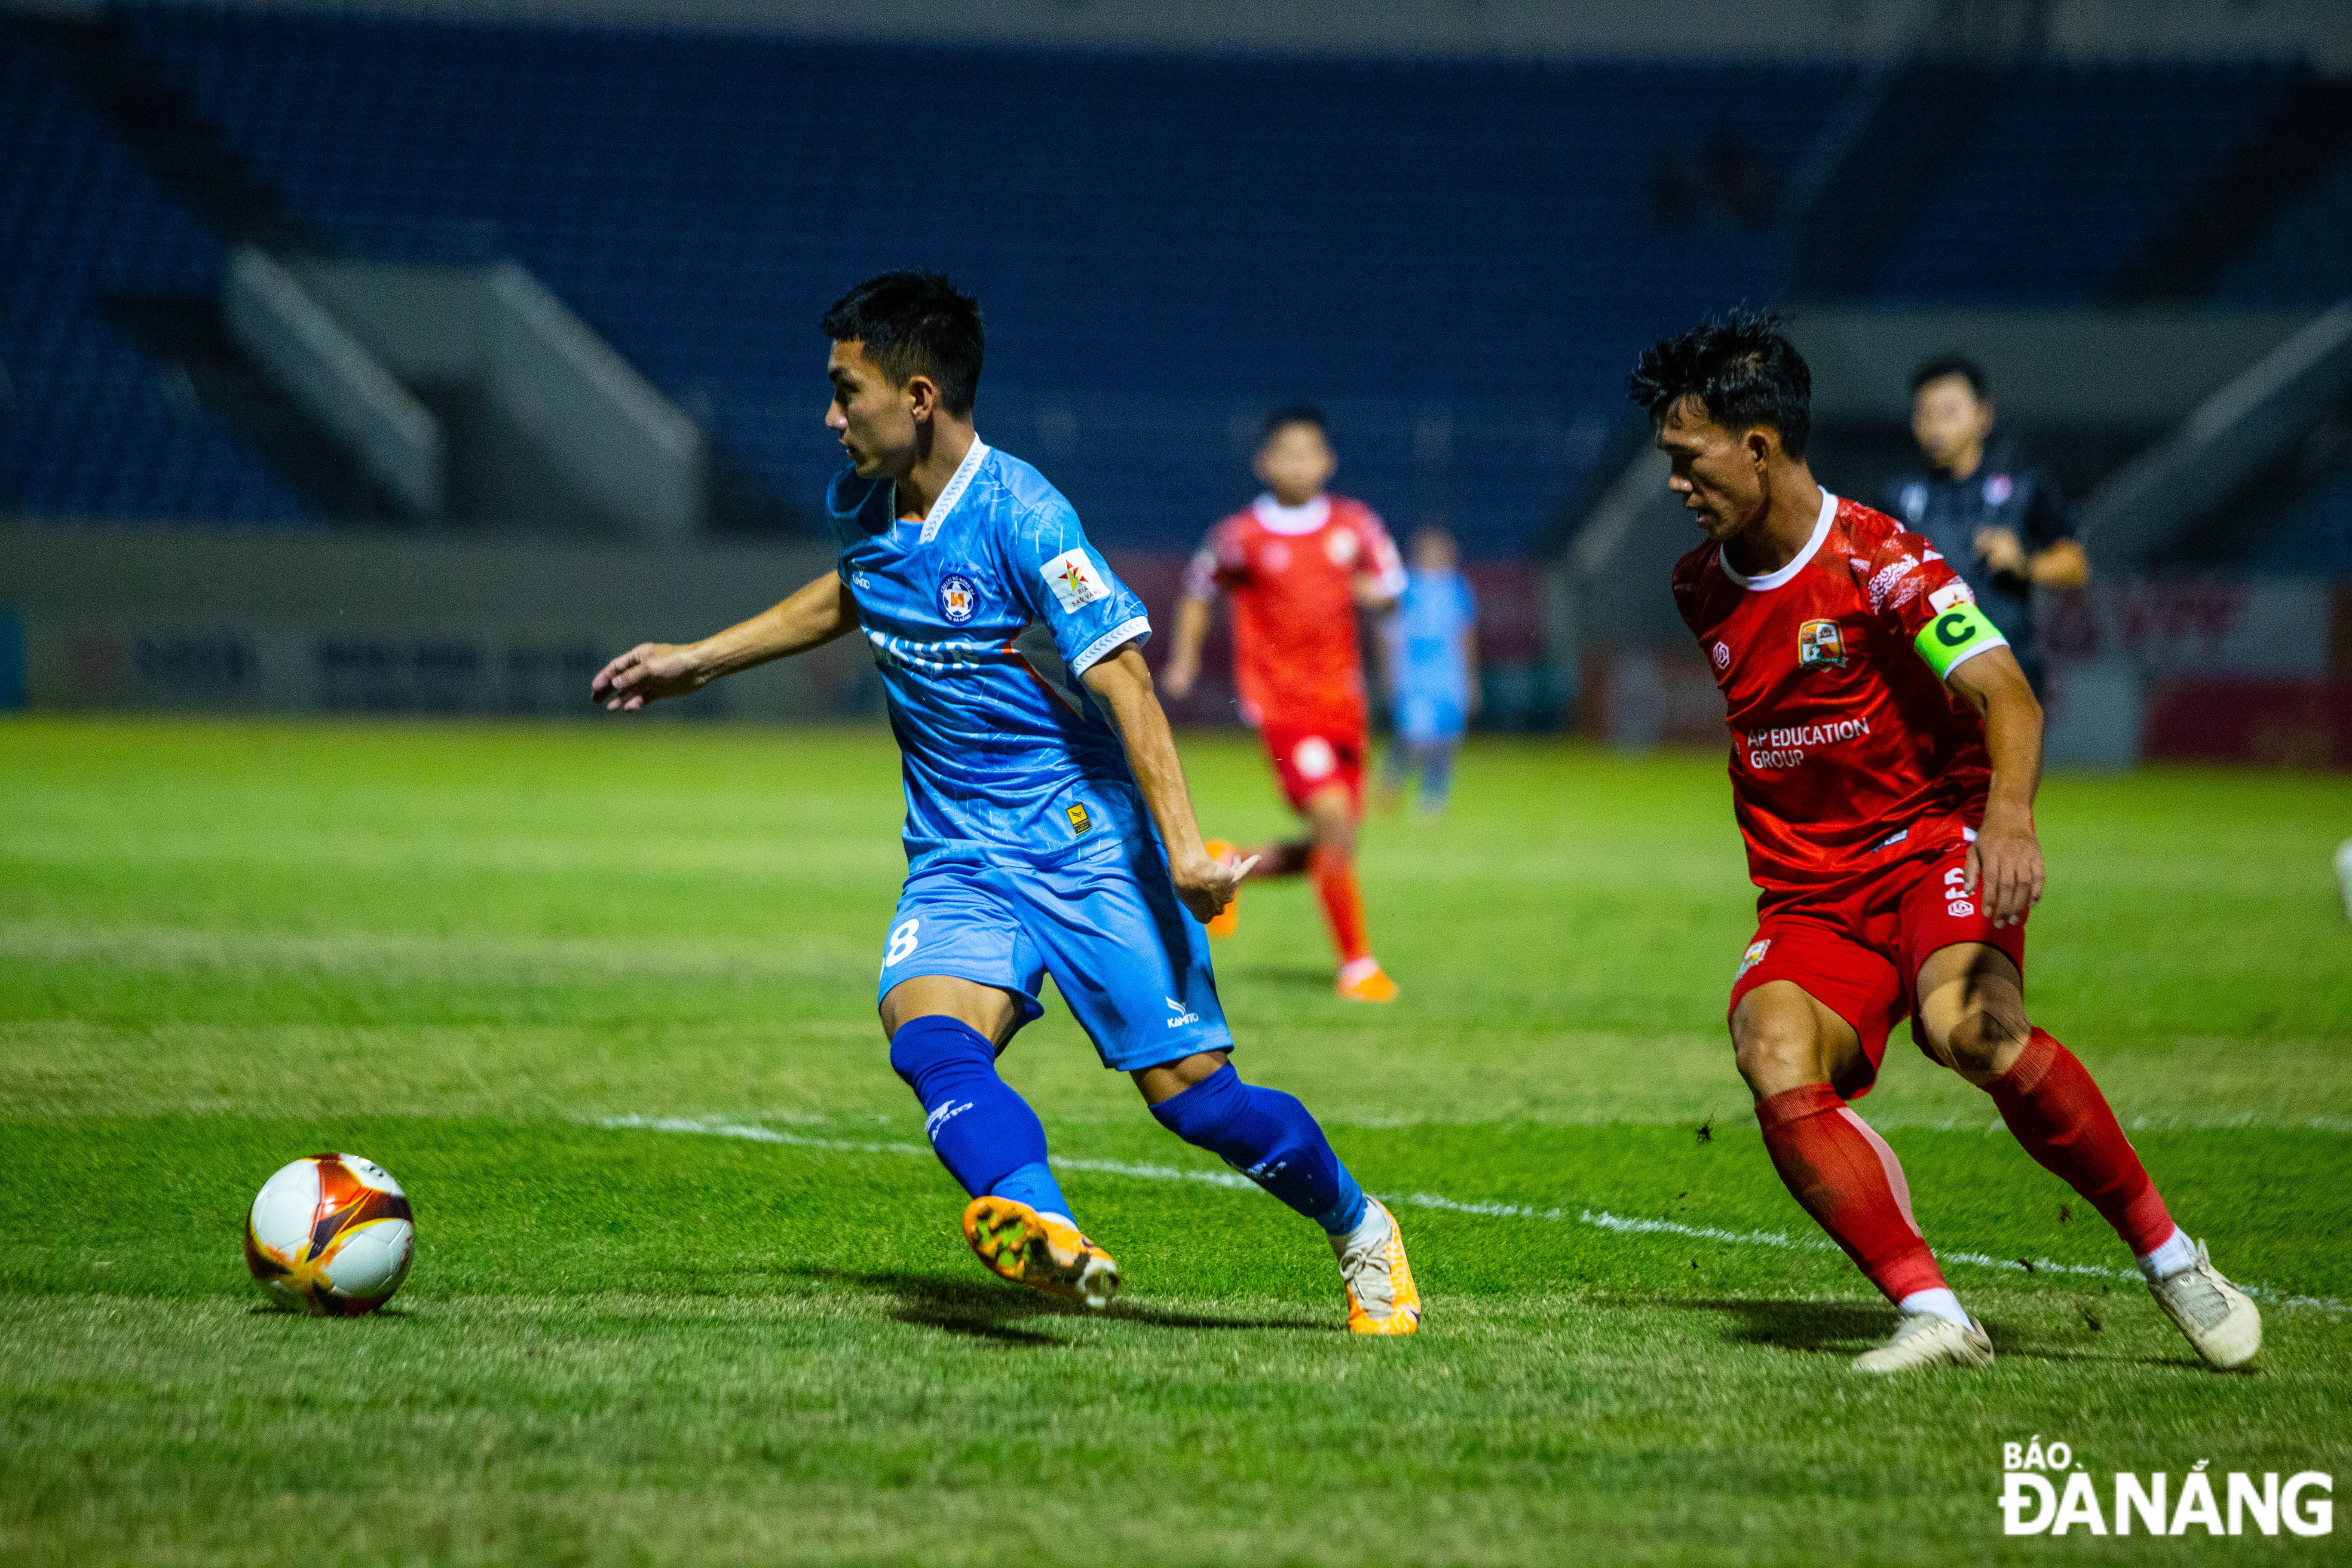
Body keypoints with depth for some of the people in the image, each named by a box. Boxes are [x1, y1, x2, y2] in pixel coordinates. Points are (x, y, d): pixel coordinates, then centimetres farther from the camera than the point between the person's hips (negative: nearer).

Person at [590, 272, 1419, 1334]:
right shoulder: (861, 508, 5)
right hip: (960, 865, 5)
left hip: (1090, 847, -5)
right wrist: (699, 662, 32)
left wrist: (1185, 848, -30)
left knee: (1194, 1095, -6)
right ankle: (1042, 1227, -51)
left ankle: (1359, 1232, 21)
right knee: (930, 1039, -26)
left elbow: (1122, 677, -22)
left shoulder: (1019, 517, -17)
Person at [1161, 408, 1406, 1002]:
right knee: (1333, 822, -18)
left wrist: (1374, 591, -10)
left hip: (1342, 701, 5)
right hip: (1281, 703, -5)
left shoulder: (1353, 523, 3)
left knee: (1328, 852, 7)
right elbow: (1199, 593, 9)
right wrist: (1184, 660, 0)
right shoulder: (1242, 536, -5)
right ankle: (1356, 964, -8)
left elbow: (1391, 587, 12)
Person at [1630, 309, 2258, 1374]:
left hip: (1933, 849, -5)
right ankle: (1932, 1317, -29)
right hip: (1808, 901, 5)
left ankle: (2169, 1257, -18)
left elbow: (2006, 697, -22)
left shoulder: (1877, 560, -11)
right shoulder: (1703, 589, 10)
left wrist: (2009, 813, -41)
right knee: (1776, 1059, -28)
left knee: (1967, 1025, -35)